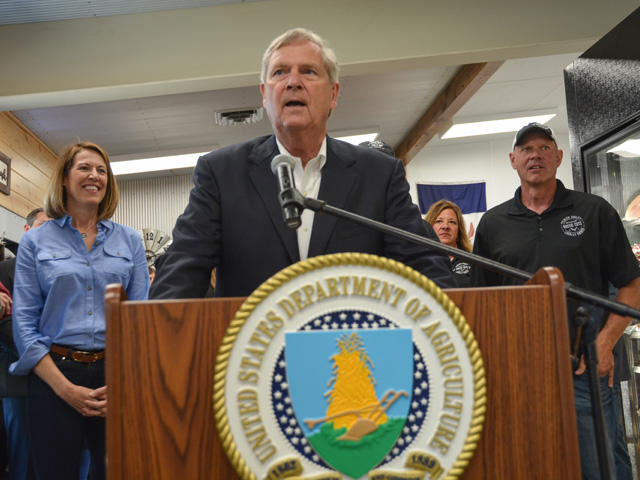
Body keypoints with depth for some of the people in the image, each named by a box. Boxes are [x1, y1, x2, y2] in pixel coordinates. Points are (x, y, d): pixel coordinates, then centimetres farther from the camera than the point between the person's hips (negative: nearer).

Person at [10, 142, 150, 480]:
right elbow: (24, 322, -1)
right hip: (54, 375, -1)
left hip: (118, 377, 2)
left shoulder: (129, 241, 9)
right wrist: (65, 388, -11)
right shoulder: (35, 242, 5)